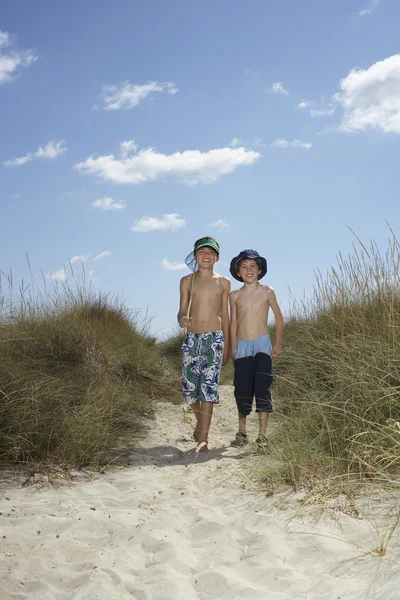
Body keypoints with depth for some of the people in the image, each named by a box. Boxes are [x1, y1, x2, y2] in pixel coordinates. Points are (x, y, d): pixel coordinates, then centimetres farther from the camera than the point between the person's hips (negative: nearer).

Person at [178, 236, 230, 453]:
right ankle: (200, 420, 34)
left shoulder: (223, 283, 6)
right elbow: (182, 311, 6)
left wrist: (227, 346, 9)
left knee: (209, 385, -11)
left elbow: (224, 315, 10)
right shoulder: (187, 281, 7)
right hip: (191, 338, 2)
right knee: (189, 386, 4)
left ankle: (203, 438, -10)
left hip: (214, 338, -2)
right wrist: (182, 320, -18)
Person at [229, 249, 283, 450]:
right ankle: (242, 432, 19)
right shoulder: (235, 296, 5)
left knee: (262, 387, -11)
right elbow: (234, 322, 10)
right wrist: (233, 348, 8)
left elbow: (278, 318, 8)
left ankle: (262, 435, -6)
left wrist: (278, 344, 6)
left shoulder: (267, 292, 1)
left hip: (262, 345, -2)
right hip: (242, 346, 2)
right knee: (242, 390, 3)